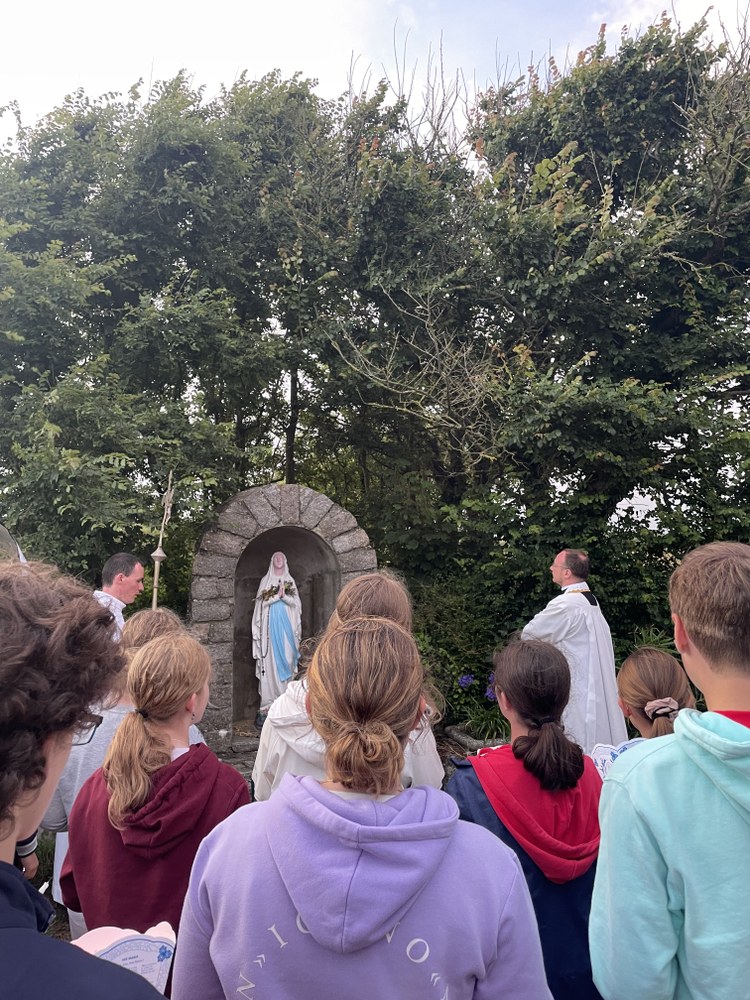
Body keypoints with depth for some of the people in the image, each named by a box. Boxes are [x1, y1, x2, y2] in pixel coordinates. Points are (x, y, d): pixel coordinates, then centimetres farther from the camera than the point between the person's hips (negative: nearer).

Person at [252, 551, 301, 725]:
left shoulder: (290, 580, 13)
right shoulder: (266, 580, 10)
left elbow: (296, 602, 5)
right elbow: (262, 602, 0)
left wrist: (284, 595, -12)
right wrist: (277, 595, -11)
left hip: (286, 625, 2)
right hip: (270, 625, -1)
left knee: (286, 659, -2)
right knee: (269, 662, -7)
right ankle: (267, 705, -8)